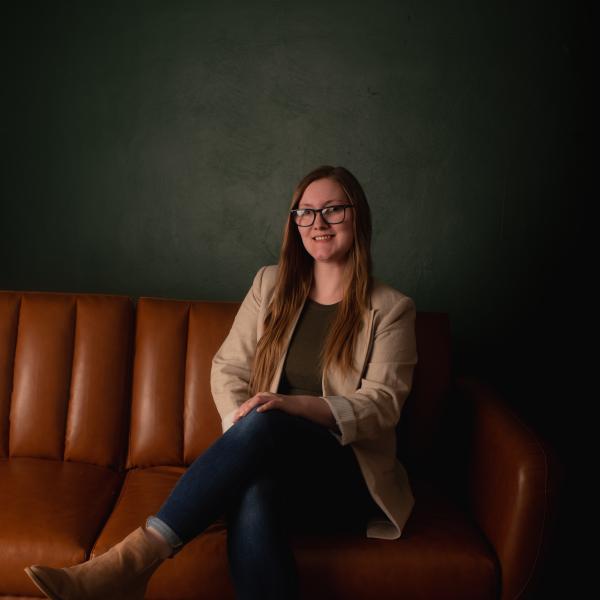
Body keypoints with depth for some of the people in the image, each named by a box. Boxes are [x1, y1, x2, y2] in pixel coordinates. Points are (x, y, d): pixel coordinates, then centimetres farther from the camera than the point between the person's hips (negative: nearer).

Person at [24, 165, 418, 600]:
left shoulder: (392, 309, 1)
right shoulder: (271, 284, 11)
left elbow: (383, 404, -7)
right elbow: (229, 366, 8)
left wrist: (295, 405, -25)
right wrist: (242, 428, -15)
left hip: (349, 479, -2)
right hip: (269, 463, 2)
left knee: (264, 423, -36)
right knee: (253, 498, -39)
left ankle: (135, 558, -35)